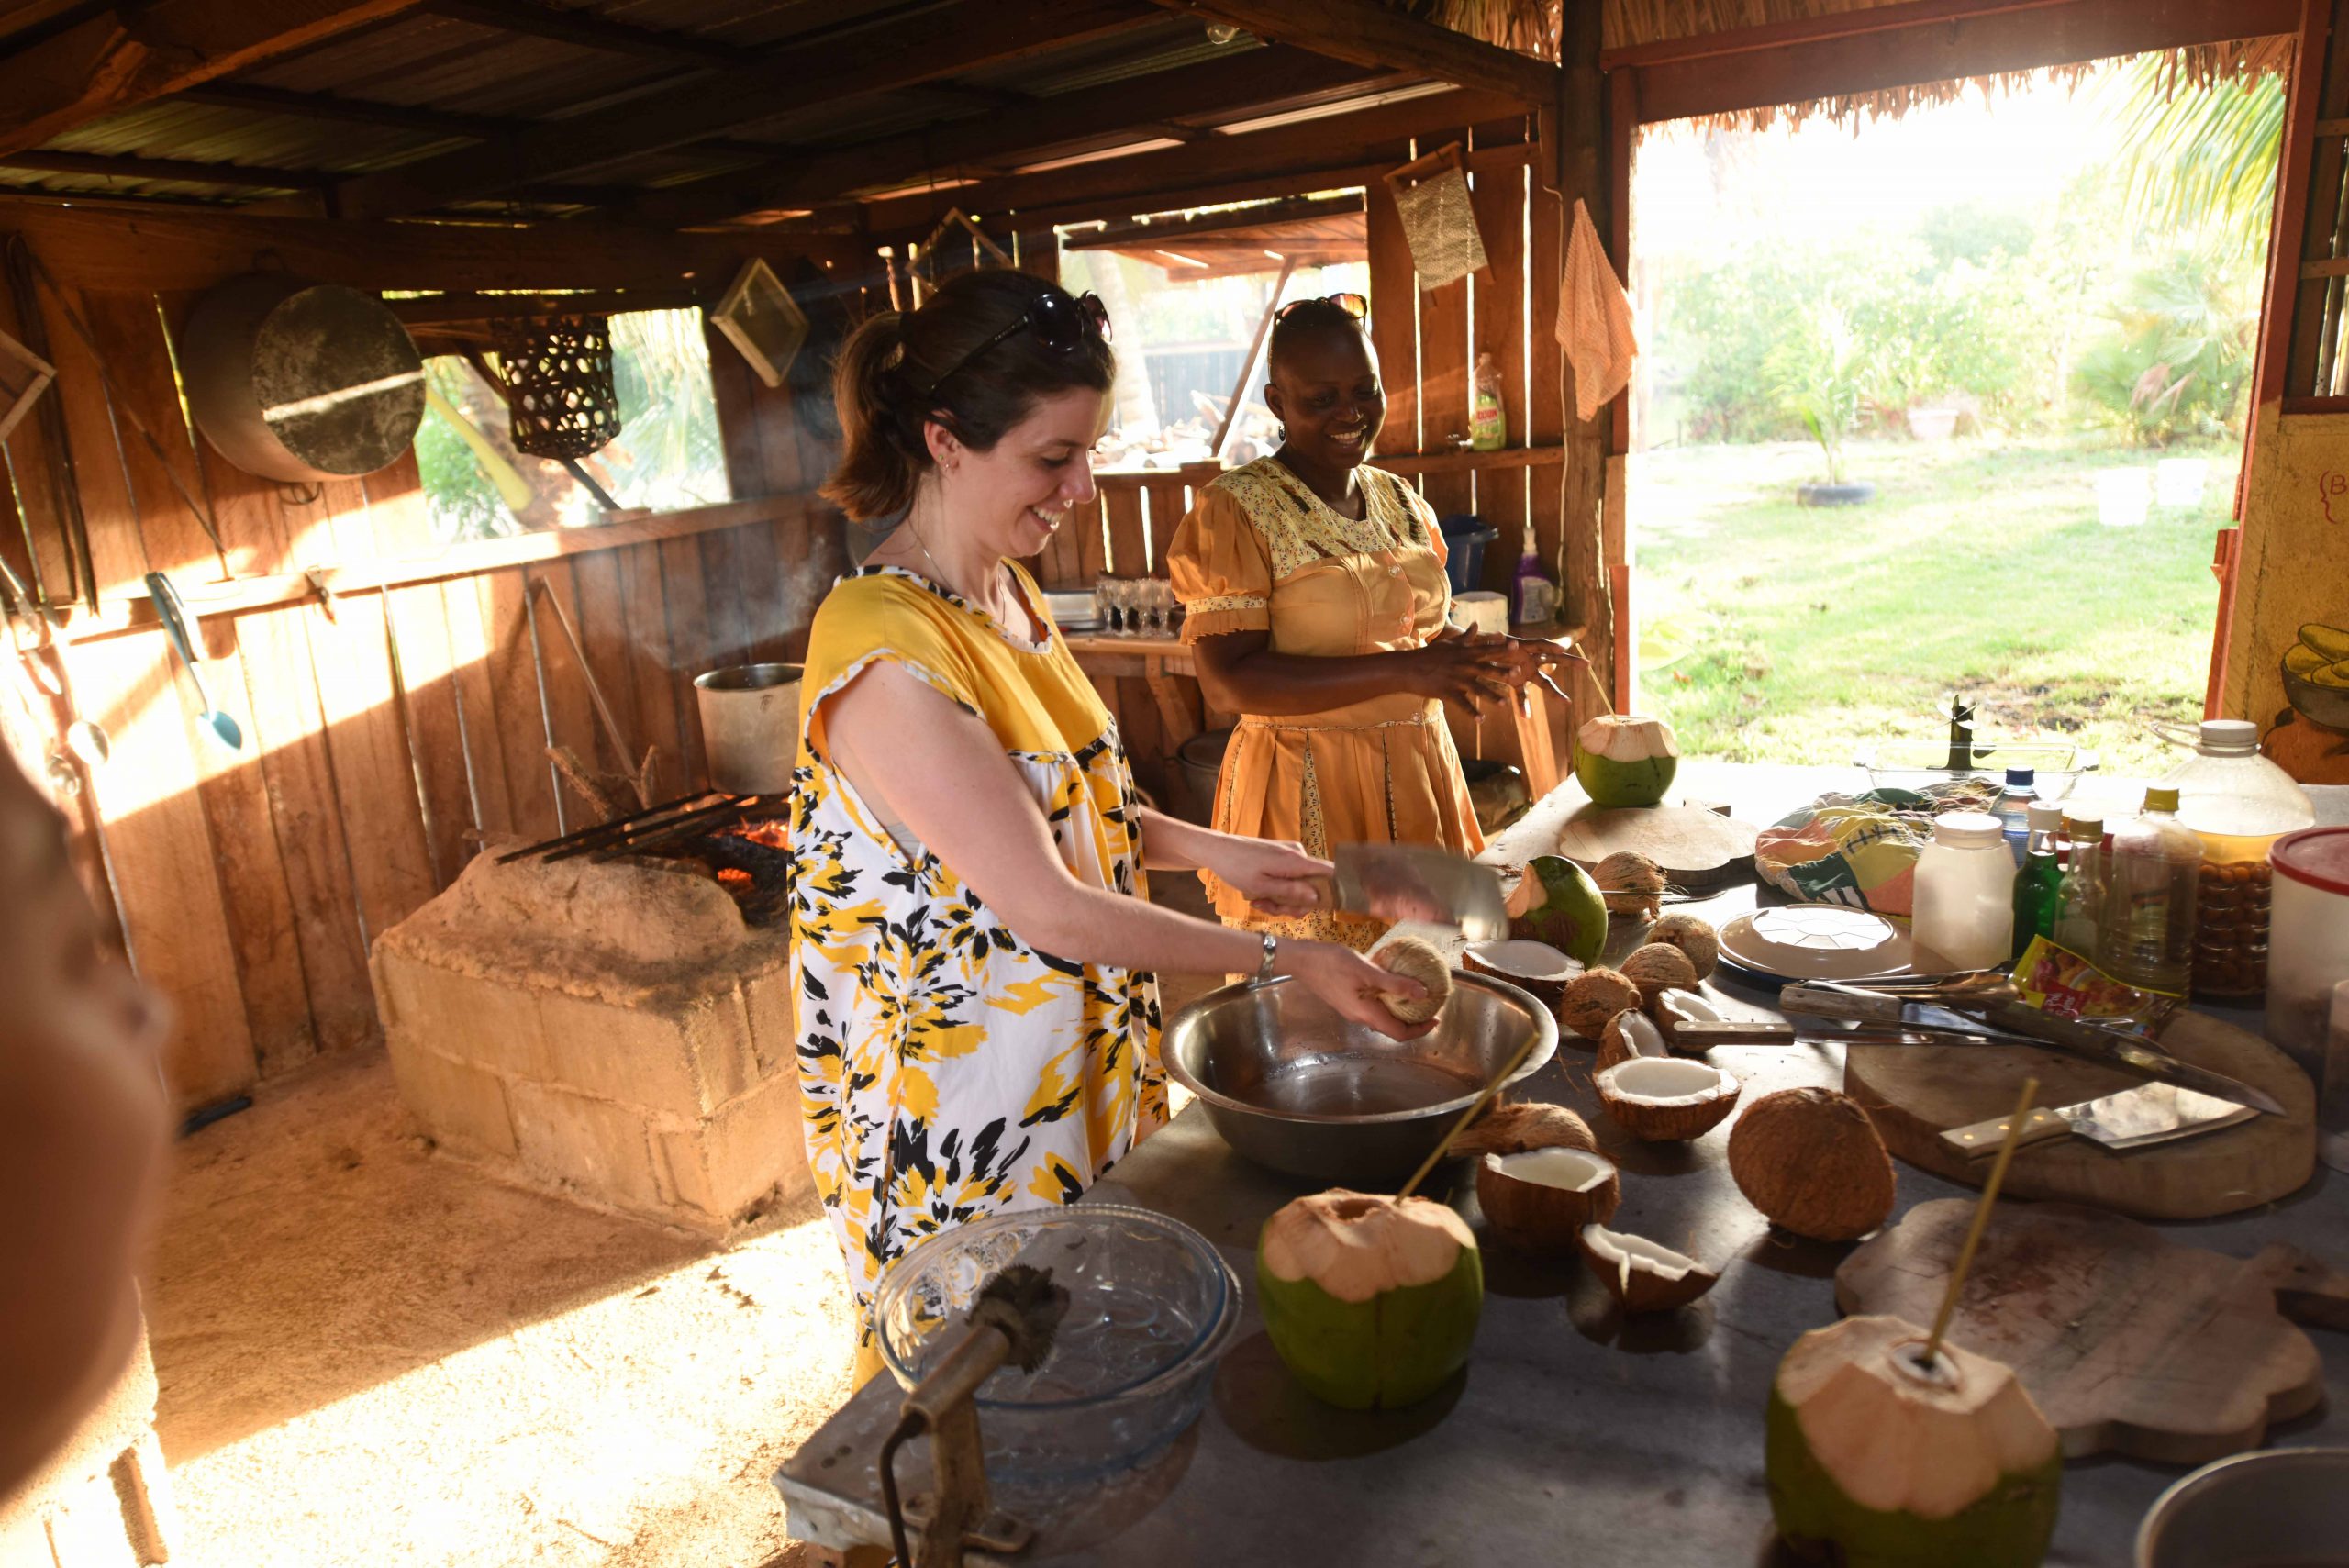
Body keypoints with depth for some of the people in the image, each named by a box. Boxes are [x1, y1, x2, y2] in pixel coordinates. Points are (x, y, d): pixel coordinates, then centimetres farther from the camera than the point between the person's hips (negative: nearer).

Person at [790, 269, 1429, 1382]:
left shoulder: (1006, 594, 3)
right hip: (958, 1120, -8)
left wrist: (1208, 851, 0)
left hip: (1075, 1070, 8)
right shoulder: (886, 655, -26)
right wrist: (1283, 959, -20)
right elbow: (1049, 909, -26)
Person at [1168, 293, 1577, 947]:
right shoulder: (1235, 511, -11)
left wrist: (1495, 657, 0)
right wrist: (1401, 672, -24)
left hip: (1418, 776, 7)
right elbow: (1228, 679, -20)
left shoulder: (1400, 501, 11)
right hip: (1304, 790, -6)